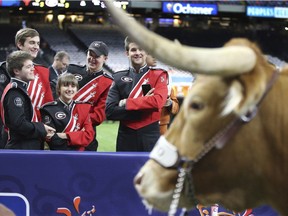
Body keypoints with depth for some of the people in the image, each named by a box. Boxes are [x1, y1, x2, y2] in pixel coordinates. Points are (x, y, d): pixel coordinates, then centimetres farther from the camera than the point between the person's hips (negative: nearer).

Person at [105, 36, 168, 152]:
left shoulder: (159, 75, 2)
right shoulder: (119, 78, 6)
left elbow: (158, 101, -17)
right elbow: (110, 111, -6)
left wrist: (126, 103, -12)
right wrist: (144, 103, -13)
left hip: (150, 137, -2)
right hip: (126, 138, 2)